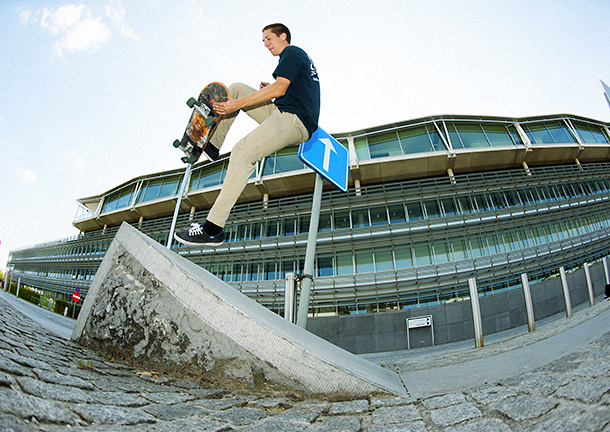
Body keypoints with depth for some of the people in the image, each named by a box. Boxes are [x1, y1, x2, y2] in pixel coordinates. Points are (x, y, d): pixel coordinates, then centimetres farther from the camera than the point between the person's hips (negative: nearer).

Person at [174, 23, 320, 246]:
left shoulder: (292, 53, 0)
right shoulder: (301, 57, 30)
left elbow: (280, 89, -16)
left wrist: (238, 104, -20)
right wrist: (270, 89, 18)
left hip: (294, 121, -10)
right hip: (281, 113, 10)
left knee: (243, 151, -29)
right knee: (236, 88, 10)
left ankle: (213, 229, -32)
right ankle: (211, 145, 8)